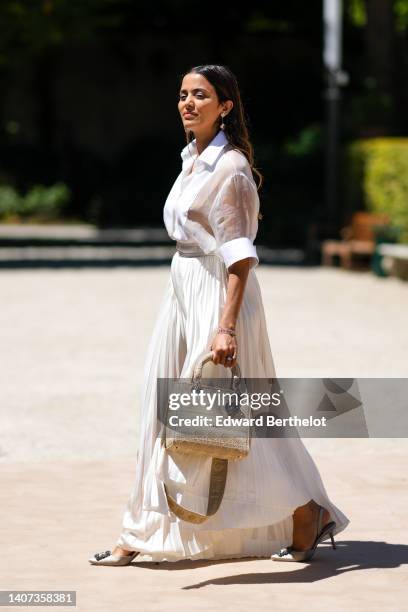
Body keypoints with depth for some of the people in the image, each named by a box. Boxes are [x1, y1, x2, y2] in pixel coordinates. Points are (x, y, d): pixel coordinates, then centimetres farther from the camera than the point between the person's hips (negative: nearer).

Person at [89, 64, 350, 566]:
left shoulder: (231, 167, -15)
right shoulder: (193, 159, 12)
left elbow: (240, 256, -20)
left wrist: (226, 327, -27)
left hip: (219, 293, -9)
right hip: (183, 292, 9)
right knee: (166, 413, 8)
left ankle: (309, 512, 12)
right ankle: (140, 537, 13)